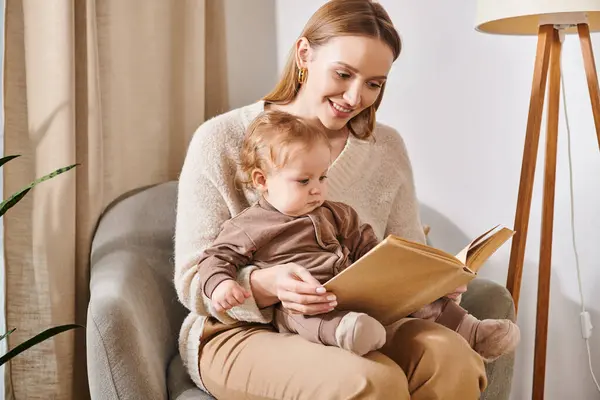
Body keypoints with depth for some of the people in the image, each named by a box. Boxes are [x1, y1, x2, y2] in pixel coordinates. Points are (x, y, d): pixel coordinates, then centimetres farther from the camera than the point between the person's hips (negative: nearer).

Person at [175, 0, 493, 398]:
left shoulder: (388, 147, 5)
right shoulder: (221, 142, -8)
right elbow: (194, 282, -9)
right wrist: (265, 285, -29)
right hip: (242, 332, -4)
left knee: (451, 355, -26)